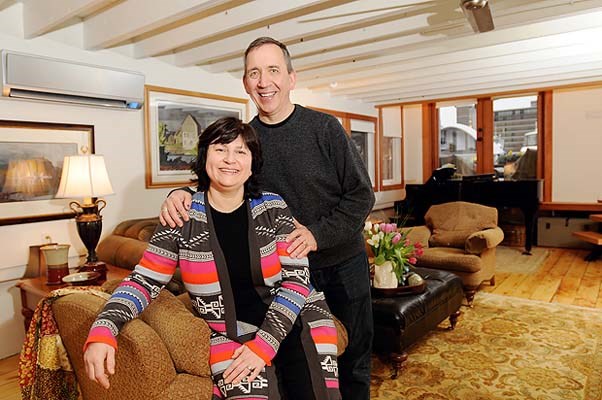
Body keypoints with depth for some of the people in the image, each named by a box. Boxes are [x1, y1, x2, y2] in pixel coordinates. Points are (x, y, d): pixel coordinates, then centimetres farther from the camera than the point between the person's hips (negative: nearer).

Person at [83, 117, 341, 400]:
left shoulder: (272, 207, -2)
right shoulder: (182, 217, -4)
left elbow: (297, 277, -5)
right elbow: (144, 281, 0)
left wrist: (265, 342, -16)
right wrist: (102, 331, -18)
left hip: (295, 317, 2)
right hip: (231, 334, -1)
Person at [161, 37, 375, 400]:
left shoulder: (325, 128, -10)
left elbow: (361, 195, -10)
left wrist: (317, 233, -23)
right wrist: (182, 195, -17)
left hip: (344, 264, -1)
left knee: (354, 357, 15)